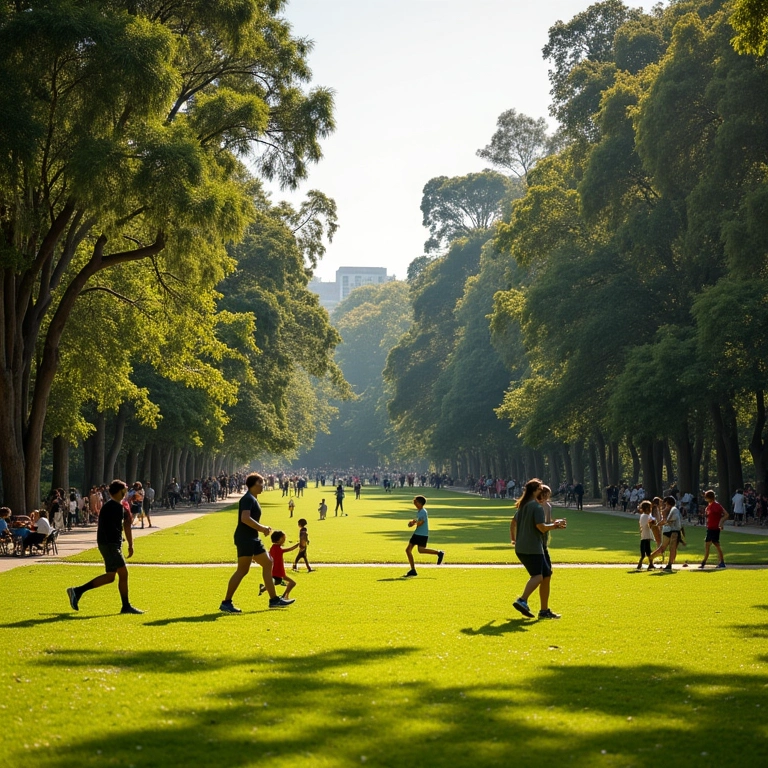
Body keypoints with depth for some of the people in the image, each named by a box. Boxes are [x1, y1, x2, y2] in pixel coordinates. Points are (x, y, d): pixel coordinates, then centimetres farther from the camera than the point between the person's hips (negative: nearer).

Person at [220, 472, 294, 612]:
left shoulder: (253, 499, 18)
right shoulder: (248, 498, -13)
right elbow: (245, 518, -27)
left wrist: (262, 528, 14)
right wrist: (262, 528, -20)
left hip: (252, 539, 11)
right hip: (245, 538, -11)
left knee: (268, 563, 12)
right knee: (243, 570, -10)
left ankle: (274, 600, 17)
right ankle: (226, 603, -6)